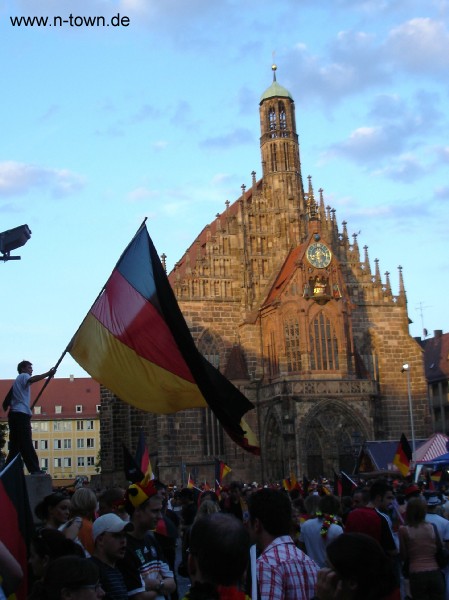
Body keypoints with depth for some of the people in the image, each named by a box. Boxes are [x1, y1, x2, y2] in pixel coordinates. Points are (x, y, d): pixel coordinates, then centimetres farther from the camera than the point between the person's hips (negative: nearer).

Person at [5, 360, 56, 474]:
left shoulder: (19, 379, 30)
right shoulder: (23, 376, 2)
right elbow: (32, 379, -23)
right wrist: (48, 374, -32)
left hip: (15, 414, 10)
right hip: (21, 414, -10)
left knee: (15, 445, 9)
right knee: (26, 444, -15)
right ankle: (34, 469, -19)